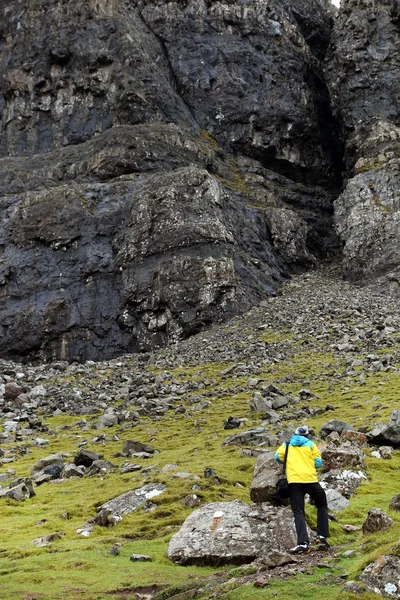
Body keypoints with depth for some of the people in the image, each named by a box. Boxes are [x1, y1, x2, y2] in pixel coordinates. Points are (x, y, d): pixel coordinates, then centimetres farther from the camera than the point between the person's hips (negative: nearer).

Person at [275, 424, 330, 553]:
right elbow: (318, 462, 5)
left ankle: (303, 543, -17)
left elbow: (278, 456, 7)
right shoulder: (310, 444, 11)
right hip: (310, 479, 0)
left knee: (298, 512, -1)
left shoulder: (287, 444, 15)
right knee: (322, 506, 21)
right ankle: (322, 536, 13)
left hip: (294, 480, 1)